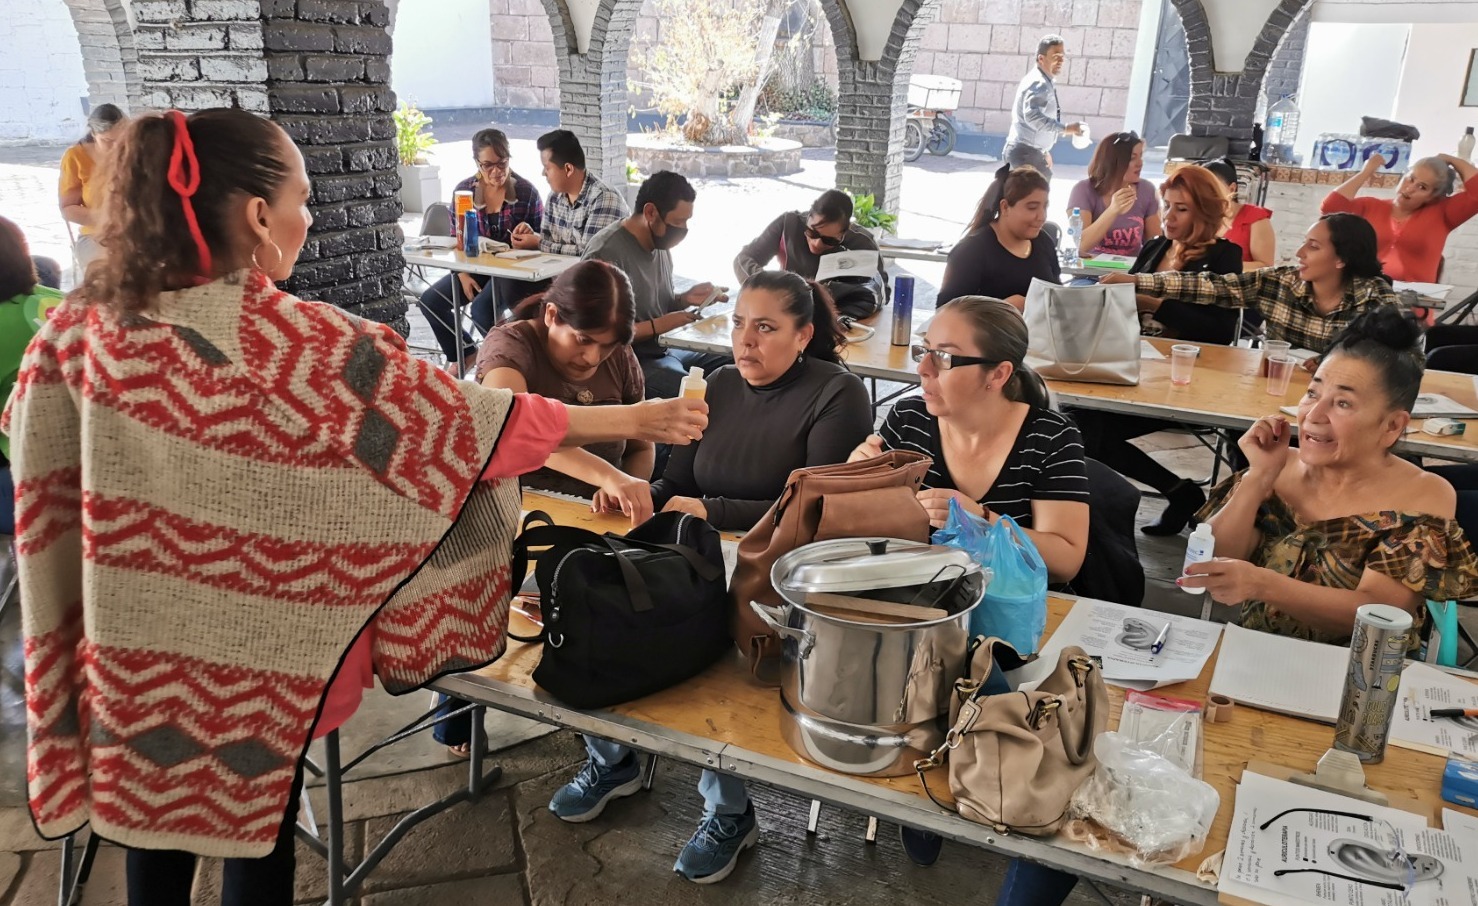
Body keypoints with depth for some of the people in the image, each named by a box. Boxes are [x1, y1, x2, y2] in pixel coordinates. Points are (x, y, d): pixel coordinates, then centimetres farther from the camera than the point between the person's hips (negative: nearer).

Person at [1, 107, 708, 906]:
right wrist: (634, 421, -7)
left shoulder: (80, 327, -10)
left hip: (133, 655, 4)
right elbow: (465, 422, -16)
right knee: (259, 834, 19)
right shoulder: (310, 345, -21)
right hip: (261, 663, -3)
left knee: (154, 837, 22)